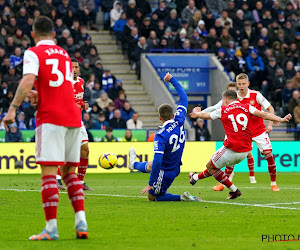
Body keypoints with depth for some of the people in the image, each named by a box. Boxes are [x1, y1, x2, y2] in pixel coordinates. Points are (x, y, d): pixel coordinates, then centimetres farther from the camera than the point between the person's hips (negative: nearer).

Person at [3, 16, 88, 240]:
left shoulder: (34, 53, -1)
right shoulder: (64, 54, 20)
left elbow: (28, 81, -17)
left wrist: (13, 108, -18)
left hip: (50, 118, -6)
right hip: (73, 117, 6)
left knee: (49, 172, -8)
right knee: (69, 172, 12)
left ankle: (51, 228, -13)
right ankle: (81, 222, 2)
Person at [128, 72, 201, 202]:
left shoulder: (160, 136, -29)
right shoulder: (179, 122, -12)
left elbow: (157, 161, -32)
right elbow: (183, 98, 2)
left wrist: (150, 184, -25)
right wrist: (172, 79, 10)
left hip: (165, 172, -8)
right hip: (175, 168, 8)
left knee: (152, 196, 16)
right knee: (149, 165, 35)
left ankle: (181, 198, -1)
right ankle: (134, 164, 66)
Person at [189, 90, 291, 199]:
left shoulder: (223, 111, 4)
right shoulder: (247, 107, 8)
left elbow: (205, 115, 19)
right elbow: (263, 115, -7)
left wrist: (196, 113, 41)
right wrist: (281, 120, -9)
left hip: (232, 149, -6)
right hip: (246, 150, 6)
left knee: (211, 166, 13)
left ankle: (234, 190, 9)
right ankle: (197, 177, 43)